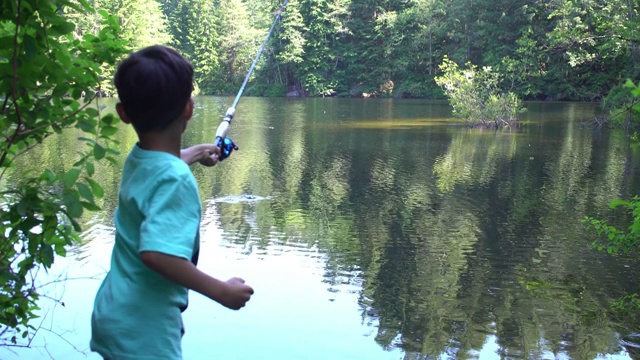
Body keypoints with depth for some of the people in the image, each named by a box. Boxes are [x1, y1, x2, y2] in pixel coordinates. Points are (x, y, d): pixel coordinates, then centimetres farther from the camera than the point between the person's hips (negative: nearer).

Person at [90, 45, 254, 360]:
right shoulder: (175, 180, -23)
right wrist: (221, 291, -24)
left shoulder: (137, 158, 2)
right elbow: (156, 253, -34)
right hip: (142, 330, -8)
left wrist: (195, 153, 45)